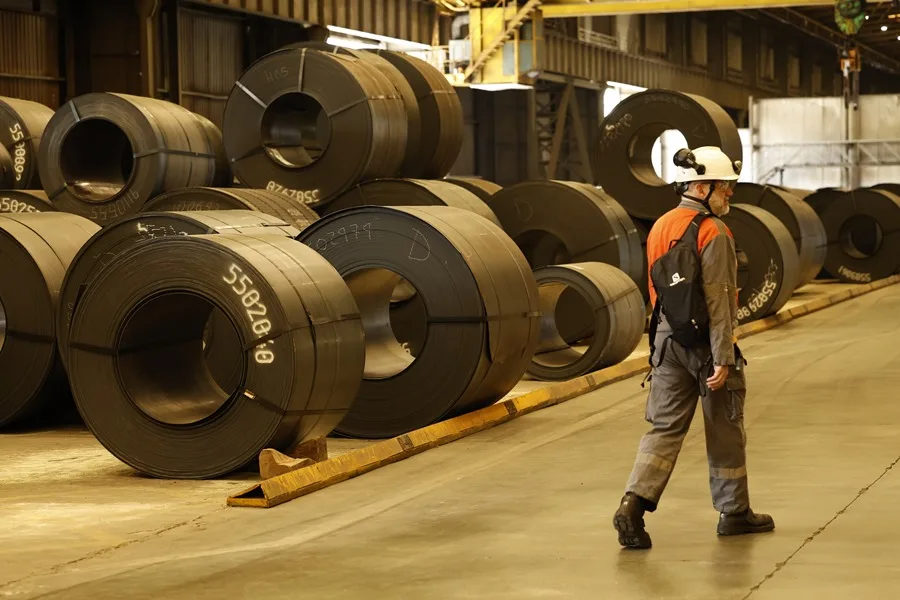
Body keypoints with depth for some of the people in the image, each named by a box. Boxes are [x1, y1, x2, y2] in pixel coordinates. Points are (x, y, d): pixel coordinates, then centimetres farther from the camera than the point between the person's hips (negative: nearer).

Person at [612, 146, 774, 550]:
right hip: (705, 341, -6)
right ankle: (734, 512, 21)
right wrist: (723, 357, -19)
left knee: (665, 427, 5)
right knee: (724, 431, 8)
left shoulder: (660, 227, 10)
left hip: (668, 337, 7)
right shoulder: (712, 233, -15)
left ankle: (634, 505, -11)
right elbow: (717, 300, -19)